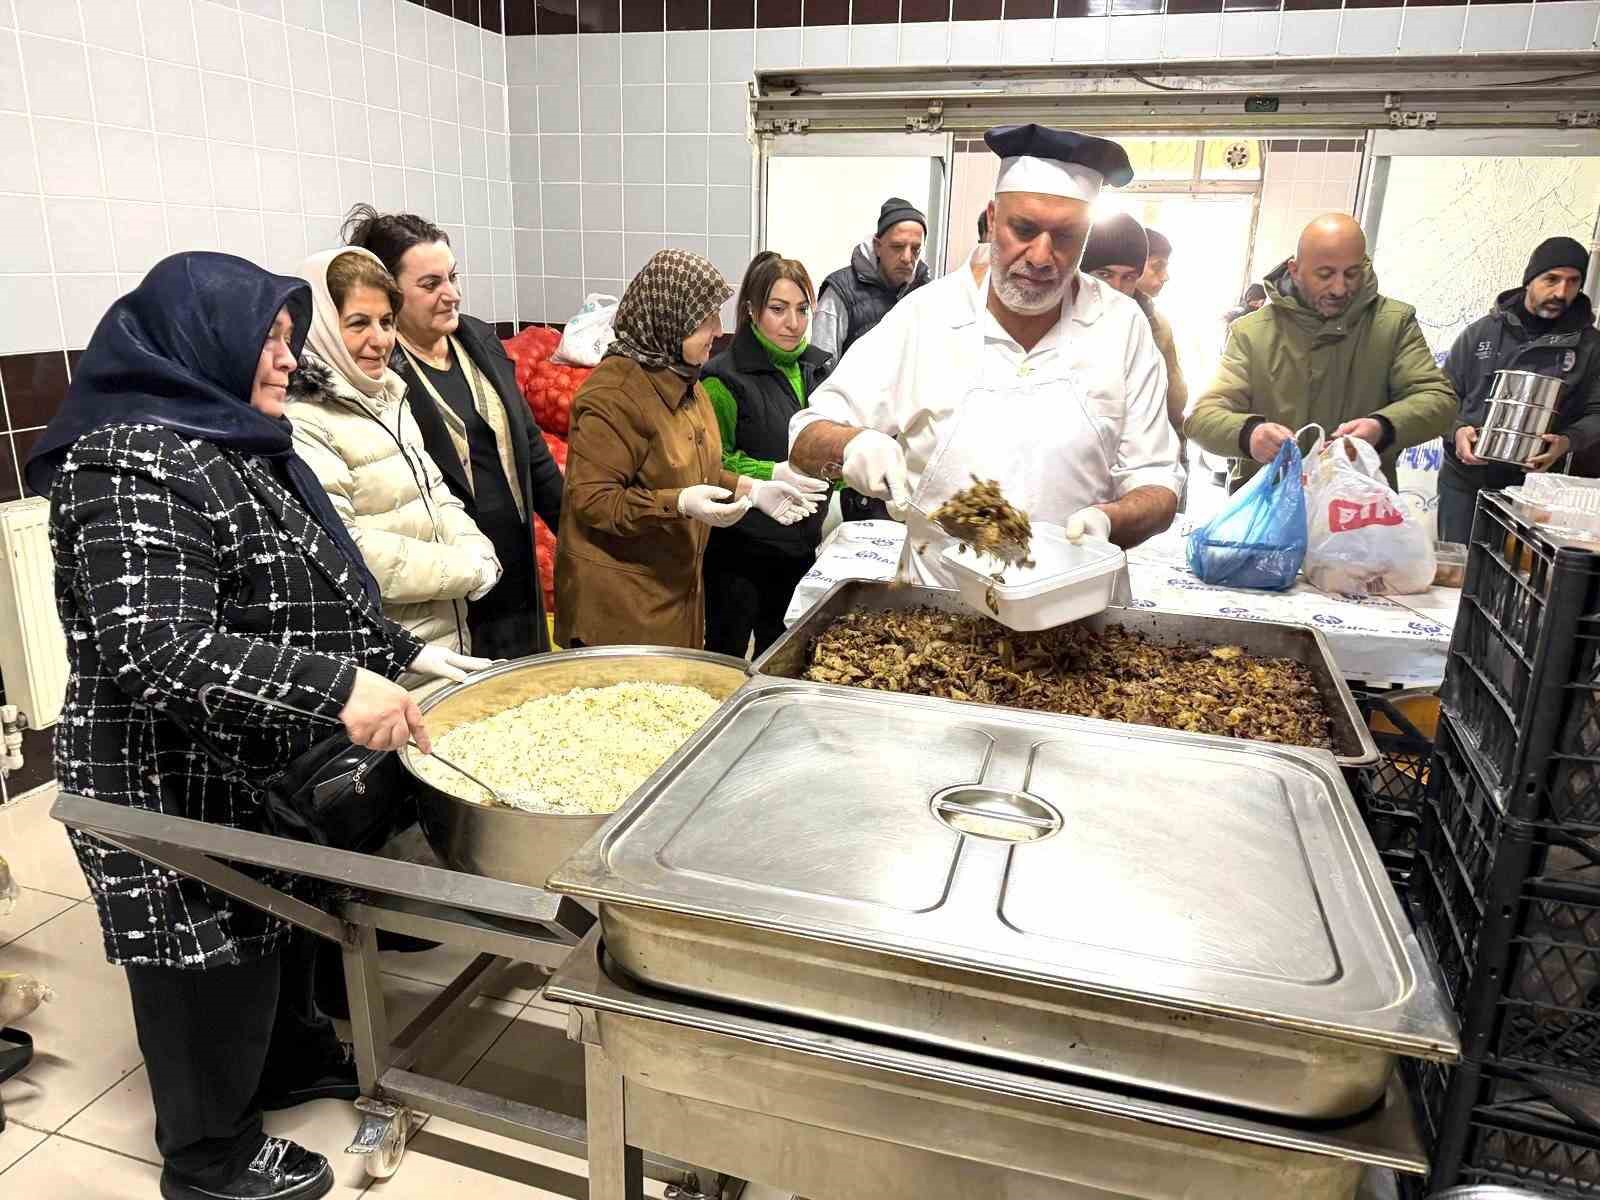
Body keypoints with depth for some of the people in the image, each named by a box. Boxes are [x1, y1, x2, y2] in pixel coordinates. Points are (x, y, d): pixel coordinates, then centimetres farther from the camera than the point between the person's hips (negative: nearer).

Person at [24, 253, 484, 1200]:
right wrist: (337, 687, -38)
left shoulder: (239, 447, 10)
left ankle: (291, 1057, 48)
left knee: (280, 922, 25)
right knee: (211, 957, 9)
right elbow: (159, 645, -32)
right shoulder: (136, 464, -22)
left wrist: (401, 653, 7)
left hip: (273, 767, 9)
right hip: (182, 783, -9)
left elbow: (298, 599, 16)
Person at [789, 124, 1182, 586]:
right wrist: (851, 445, -23)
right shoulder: (924, 314, -2)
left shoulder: (1122, 326, 1)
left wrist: (1107, 520, -18)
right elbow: (806, 439, -1)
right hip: (935, 599, -1)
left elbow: (1156, 485, 4)